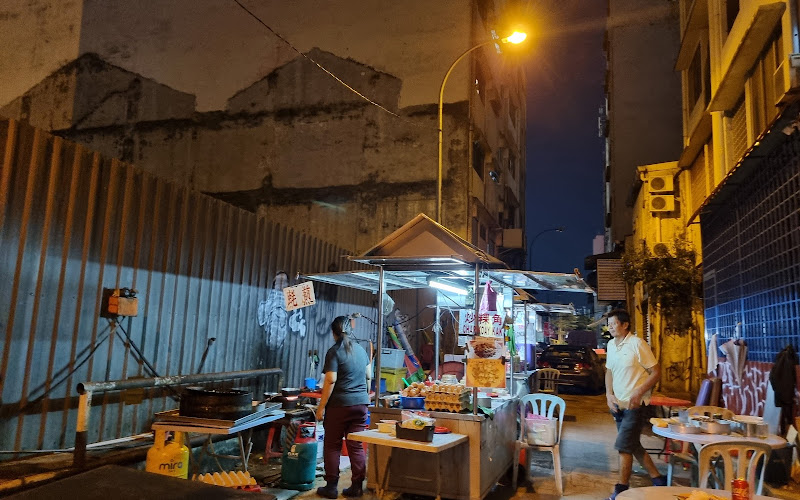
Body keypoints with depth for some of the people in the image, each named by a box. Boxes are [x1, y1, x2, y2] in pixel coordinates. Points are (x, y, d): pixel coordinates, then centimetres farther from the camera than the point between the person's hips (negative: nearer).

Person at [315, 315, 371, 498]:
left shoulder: (334, 352, -9)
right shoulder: (361, 349, 9)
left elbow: (330, 381, -16)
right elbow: (369, 376, 19)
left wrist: (321, 406, -12)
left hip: (340, 404, -5)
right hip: (361, 403, 5)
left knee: (332, 446, 7)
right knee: (356, 446, 9)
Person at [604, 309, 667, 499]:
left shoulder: (637, 344, -16)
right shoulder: (611, 345, 5)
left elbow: (656, 372, -14)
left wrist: (638, 393, -21)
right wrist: (609, 394, 2)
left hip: (636, 405, -8)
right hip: (618, 405, 8)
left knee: (624, 447, -7)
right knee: (633, 446, 16)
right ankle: (658, 479, 34)